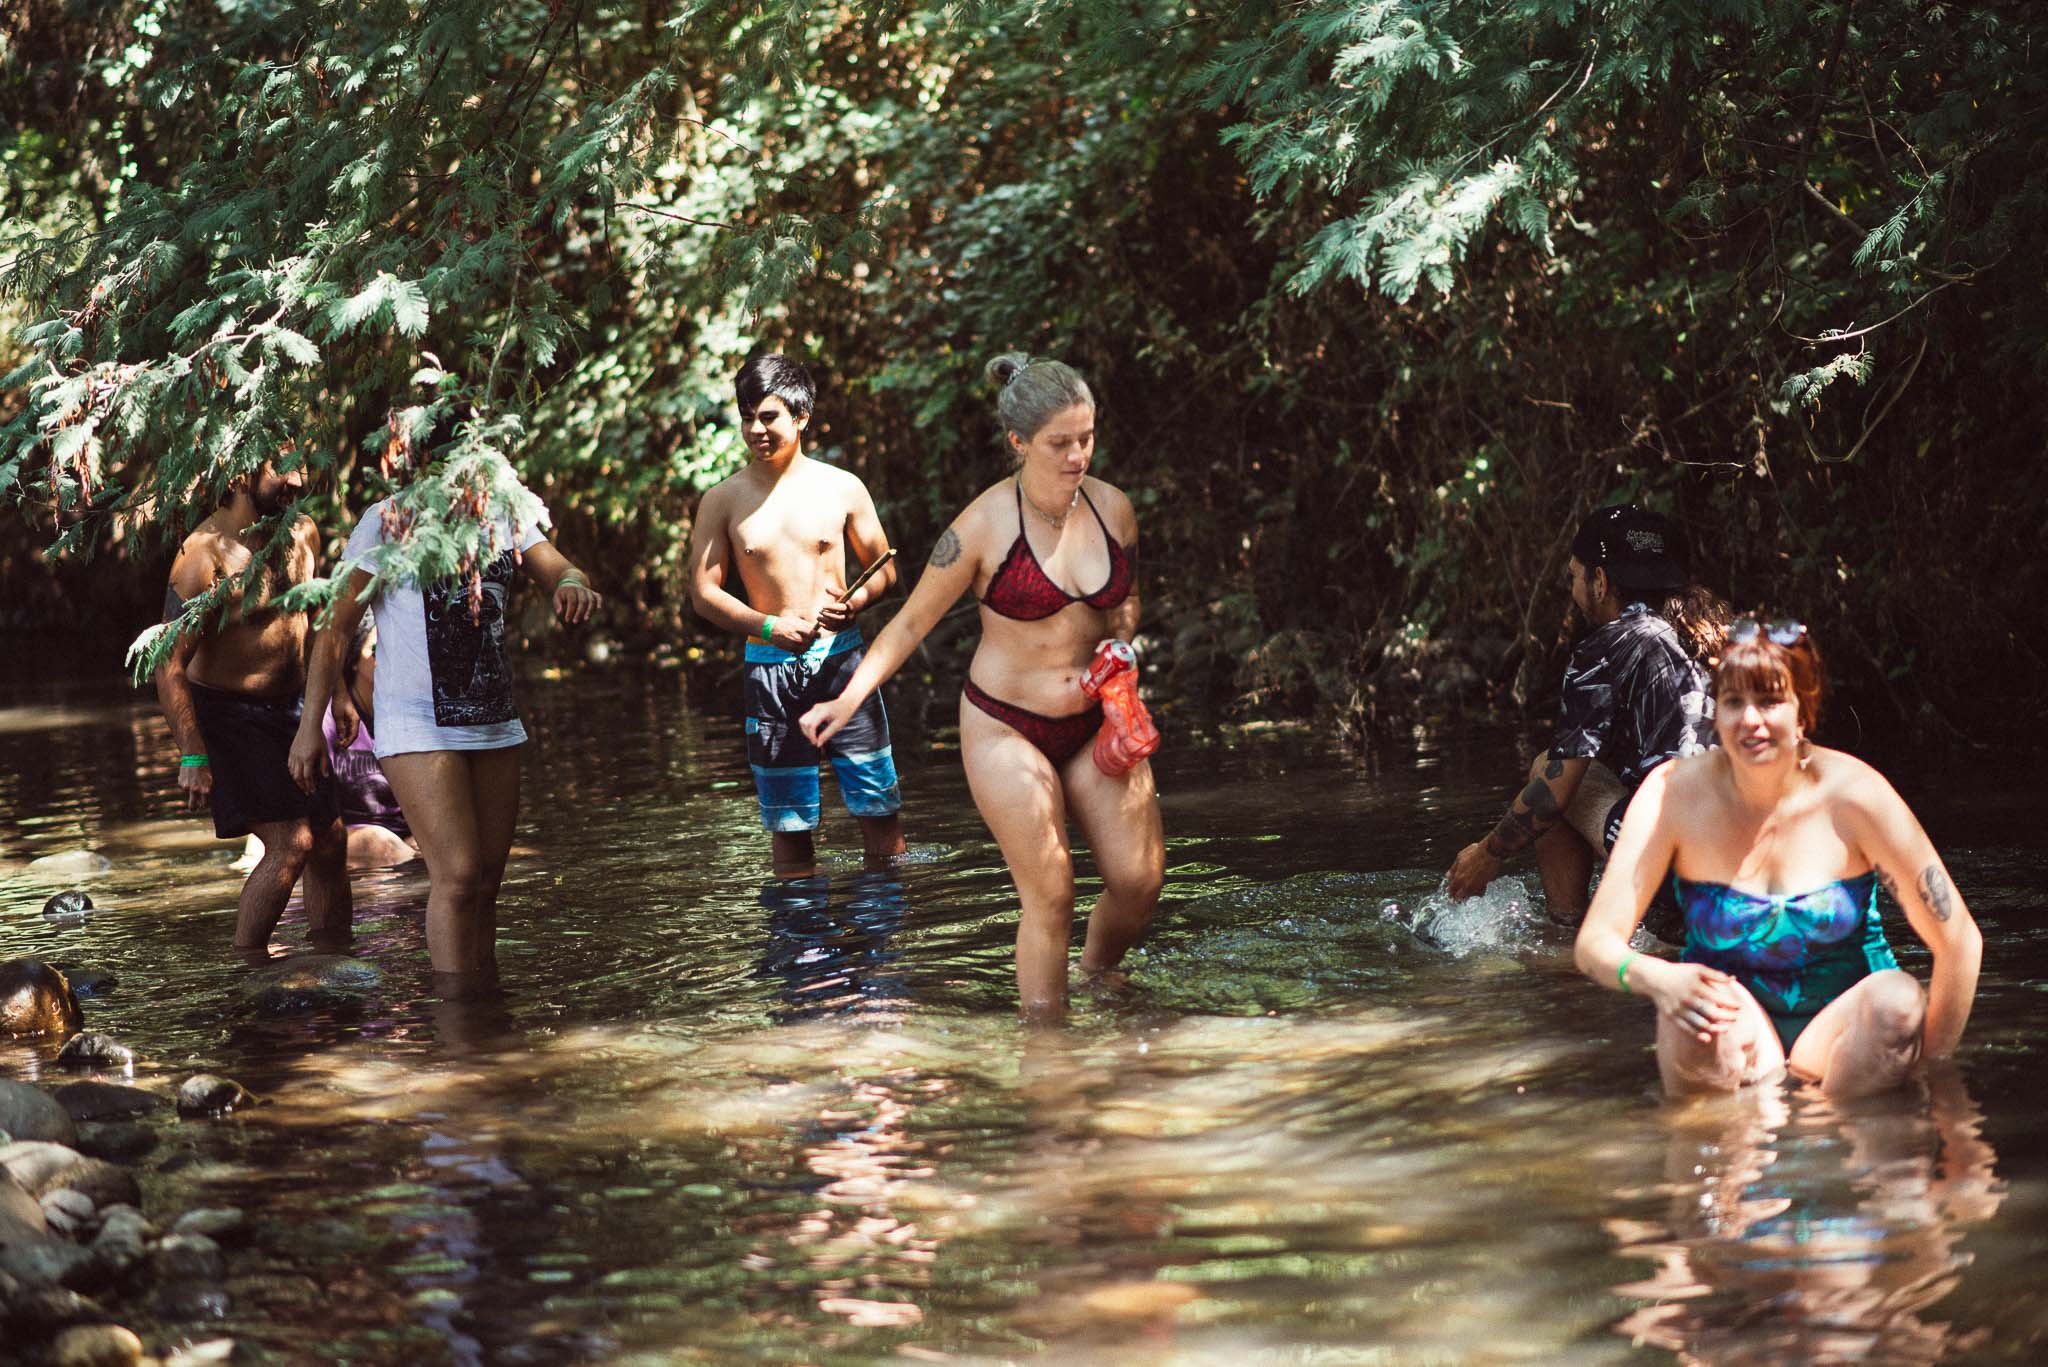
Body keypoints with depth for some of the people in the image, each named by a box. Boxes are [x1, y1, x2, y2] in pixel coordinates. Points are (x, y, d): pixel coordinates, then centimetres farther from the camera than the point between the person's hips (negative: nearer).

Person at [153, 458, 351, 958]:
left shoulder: (302, 533, 1)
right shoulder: (204, 554, -22)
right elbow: (169, 664, -22)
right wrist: (193, 756, -26)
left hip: (288, 710, 8)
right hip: (228, 717, -7)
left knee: (331, 841, 10)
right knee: (291, 844, -16)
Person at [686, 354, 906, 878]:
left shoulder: (842, 488, 3)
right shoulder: (724, 500, 2)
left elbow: (883, 569, 10)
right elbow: (704, 591, 1)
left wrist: (853, 602, -13)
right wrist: (769, 626, -15)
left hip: (841, 655, 0)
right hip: (769, 663, 0)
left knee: (878, 805, -2)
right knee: (788, 821, 4)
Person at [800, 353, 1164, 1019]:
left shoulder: (1112, 508, -2)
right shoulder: (984, 525, -15)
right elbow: (912, 620, -6)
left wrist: (1120, 636, -5)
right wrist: (848, 700, -13)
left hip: (1095, 722, 4)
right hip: (1007, 727, -4)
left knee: (1140, 878, -3)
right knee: (1050, 897, -10)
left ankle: (1094, 984, 24)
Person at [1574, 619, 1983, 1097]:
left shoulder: (1852, 793, -13)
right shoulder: (1675, 793, -11)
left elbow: (1959, 941, -9)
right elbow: (1595, 943, -14)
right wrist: (1655, 978, -36)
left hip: (1838, 1028, 1)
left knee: (1898, 999, -30)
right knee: (1691, 1006, -33)